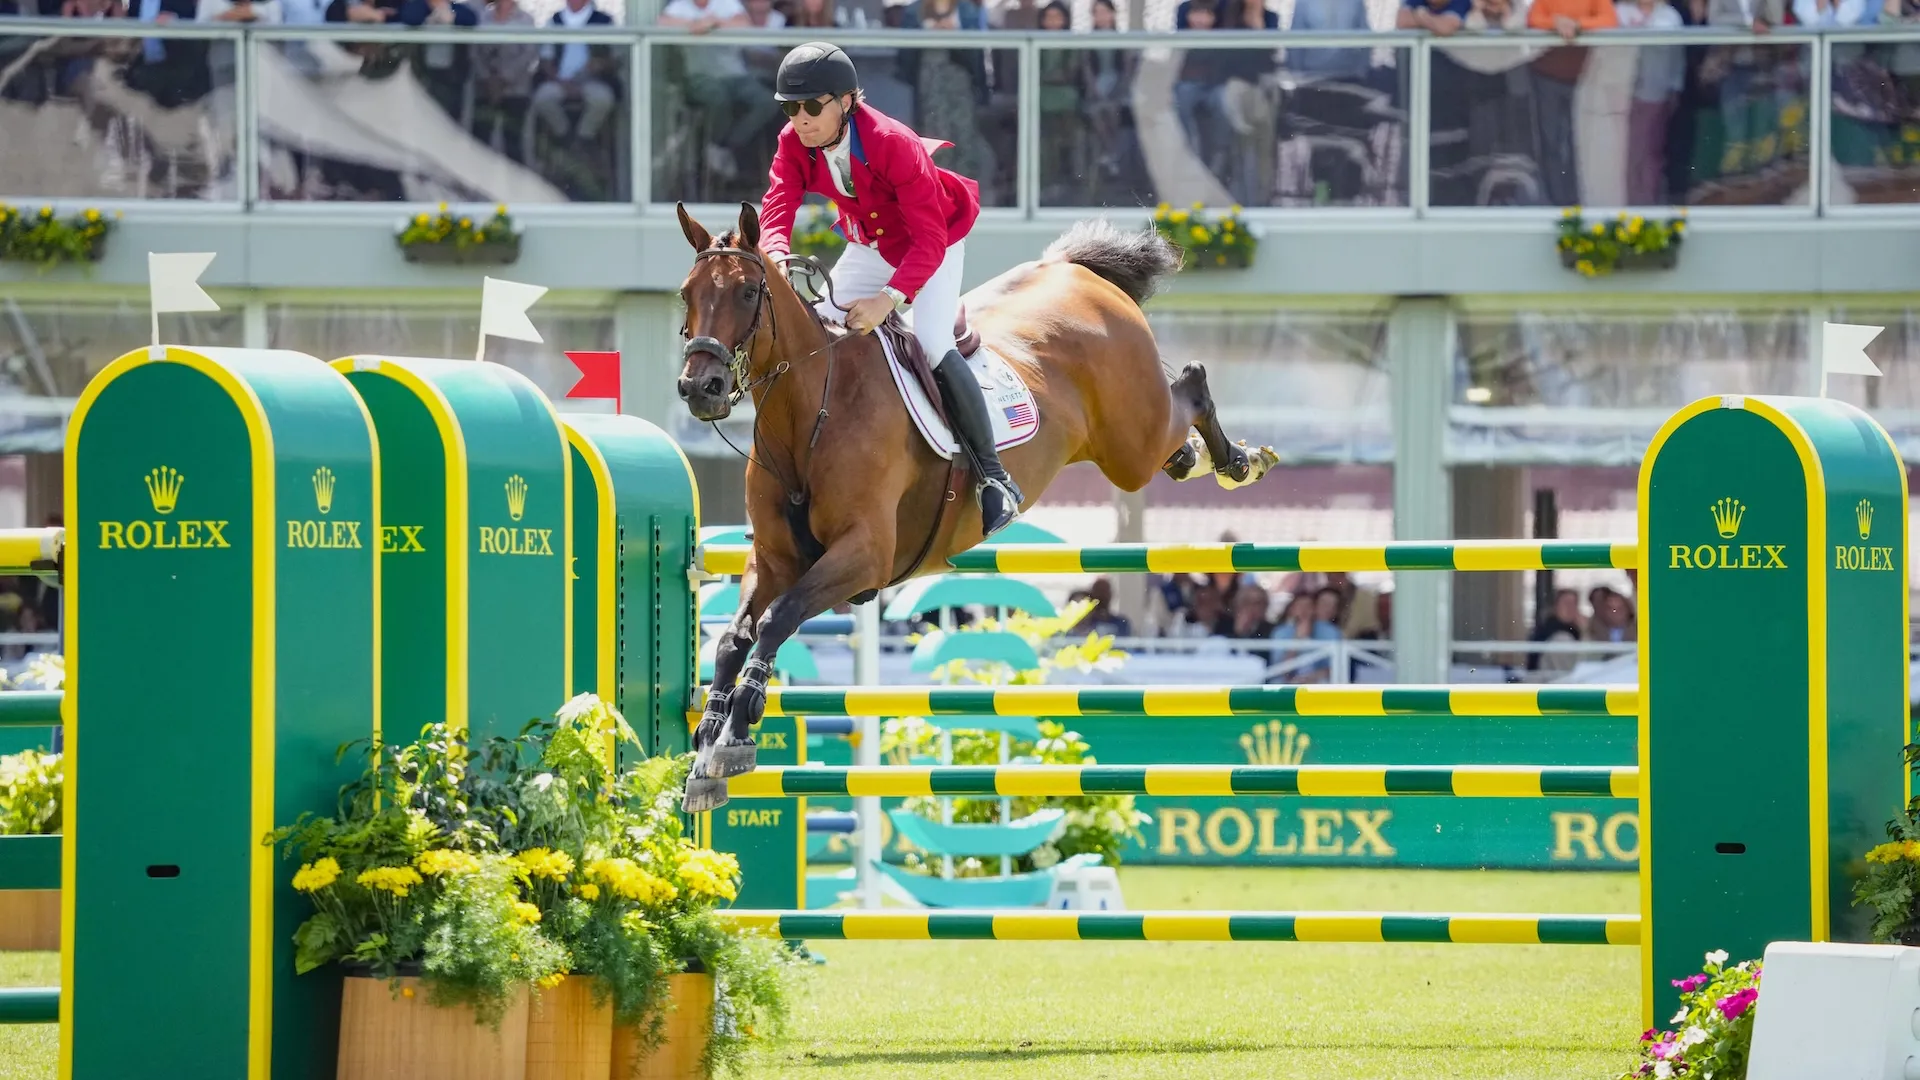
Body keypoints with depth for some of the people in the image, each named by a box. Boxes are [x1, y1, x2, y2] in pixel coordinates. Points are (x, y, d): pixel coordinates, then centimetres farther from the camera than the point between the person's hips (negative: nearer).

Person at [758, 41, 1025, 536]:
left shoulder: (894, 144, -36)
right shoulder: (795, 144, -18)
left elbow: (929, 241, -38)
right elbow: (777, 209, -26)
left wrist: (888, 300, -51)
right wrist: (777, 258, -50)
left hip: (935, 241, -7)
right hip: (870, 245, 7)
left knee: (932, 344, -24)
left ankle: (995, 479, -14)